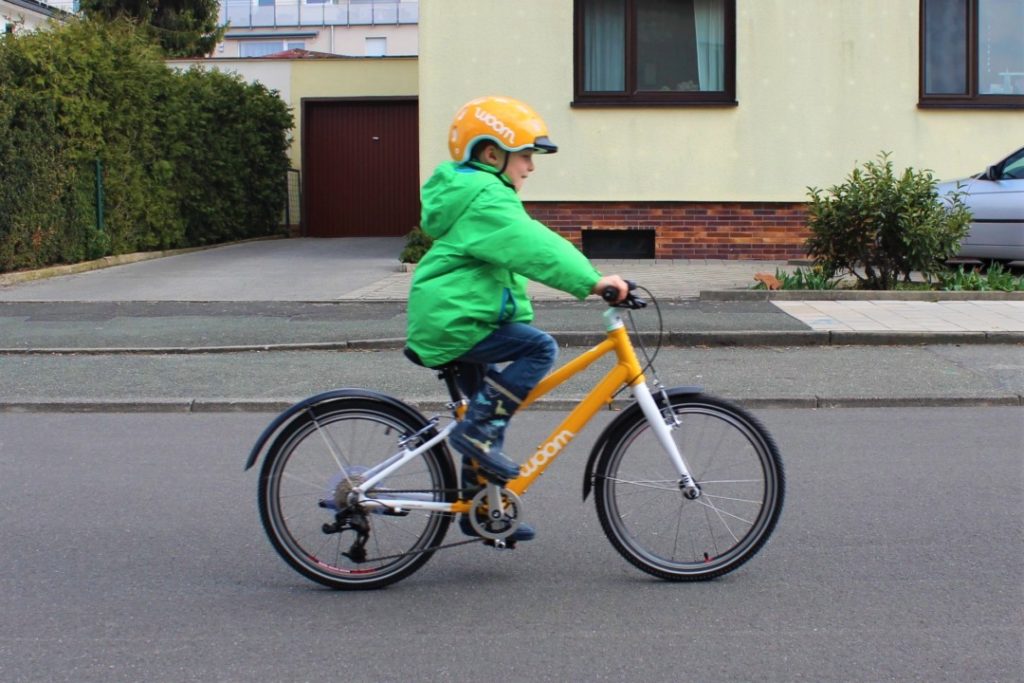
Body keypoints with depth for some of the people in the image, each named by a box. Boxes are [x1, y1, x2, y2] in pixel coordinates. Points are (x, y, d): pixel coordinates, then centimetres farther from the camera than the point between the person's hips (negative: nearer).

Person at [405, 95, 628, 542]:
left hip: (451, 320, 11)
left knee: (487, 418, 16)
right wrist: (590, 281, -36)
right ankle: (477, 430, -16)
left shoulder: (480, 195, 19)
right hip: (455, 321, -11)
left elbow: (517, 256, 24)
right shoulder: (484, 199, -17)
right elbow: (531, 248, -30)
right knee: (539, 348, -23)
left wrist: (519, 318, 21)